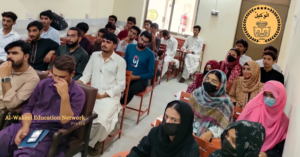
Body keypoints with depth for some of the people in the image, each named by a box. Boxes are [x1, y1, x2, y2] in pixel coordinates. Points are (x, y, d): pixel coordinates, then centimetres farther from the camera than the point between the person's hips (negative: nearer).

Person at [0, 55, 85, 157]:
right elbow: (28, 107, 15)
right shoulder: (43, 84, 9)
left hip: (50, 132, -5)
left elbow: (68, 124, -15)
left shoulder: (78, 94, -6)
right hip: (28, 126, 5)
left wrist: (64, 96, -25)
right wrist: (25, 126, -5)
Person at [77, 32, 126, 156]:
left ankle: (90, 143, 0)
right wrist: (78, 82, -13)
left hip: (110, 97, -4)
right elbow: (87, 74, 9)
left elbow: (121, 85, -6)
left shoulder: (120, 61, -3)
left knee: (101, 120, -28)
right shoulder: (94, 55, 11)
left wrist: (103, 95, -15)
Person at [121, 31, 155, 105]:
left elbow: (151, 74, -6)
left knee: (130, 91, -36)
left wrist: (135, 77, -15)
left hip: (141, 80, -3)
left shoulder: (150, 54, -6)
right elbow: (125, 62, 13)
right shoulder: (130, 47, 6)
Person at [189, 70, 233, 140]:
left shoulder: (225, 102, -9)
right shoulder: (197, 94, -2)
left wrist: (211, 133, -23)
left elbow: (224, 126, -6)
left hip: (211, 137, -3)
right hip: (194, 131, 3)